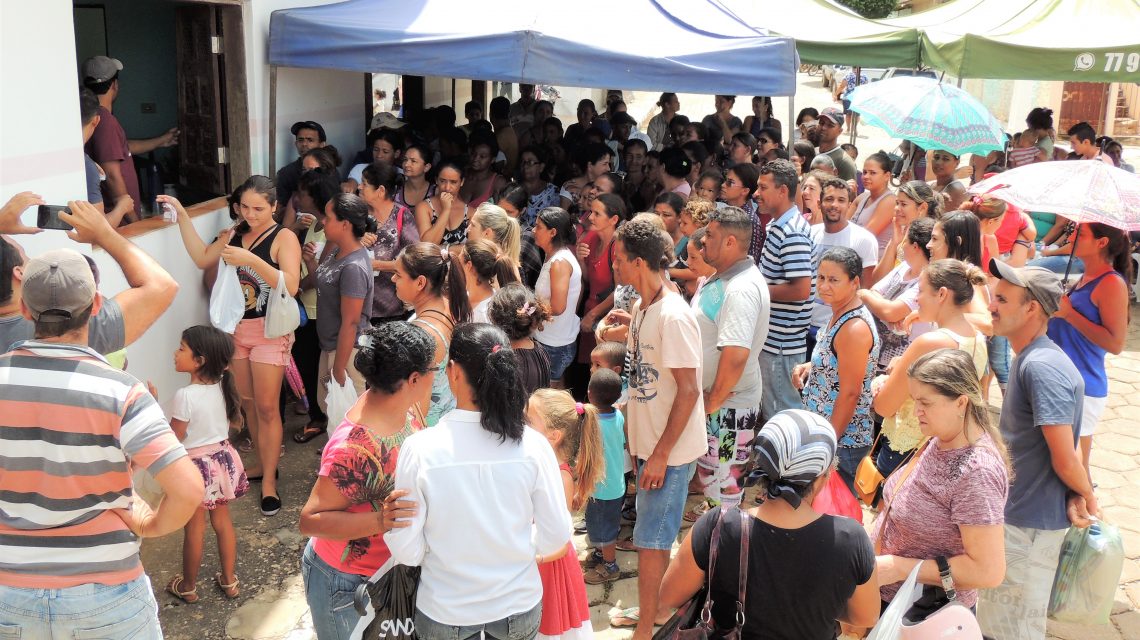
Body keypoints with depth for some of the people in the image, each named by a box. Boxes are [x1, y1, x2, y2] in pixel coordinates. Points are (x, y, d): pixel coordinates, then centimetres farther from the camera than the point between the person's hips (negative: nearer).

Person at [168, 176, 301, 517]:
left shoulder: (284, 237, -12)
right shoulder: (235, 233, 7)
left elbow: (291, 285, -24)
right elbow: (202, 258, 5)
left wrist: (251, 260, -34)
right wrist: (183, 216, -1)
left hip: (269, 331, -6)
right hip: (236, 327, 6)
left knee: (267, 407, -3)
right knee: (247, 402, 13)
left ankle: (269, 480, 8)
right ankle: (264, 464, 28)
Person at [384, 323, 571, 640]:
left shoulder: (420, 449, -21)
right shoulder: (533, 445, -18)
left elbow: (407, 552, -15)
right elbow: (556, 538, -8)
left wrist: (390, 519, 4)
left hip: (444, 612, -1)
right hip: (519, 605, 1)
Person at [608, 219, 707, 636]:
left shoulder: (673, 316, -23)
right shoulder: (642, 308, 5)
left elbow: (688, 390, -22)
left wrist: (661, 454, -20)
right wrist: (639, 443, 15)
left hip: (671, 452, -8)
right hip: (650, 444, 8)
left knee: (651, 541, 2)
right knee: (654, 537, 21)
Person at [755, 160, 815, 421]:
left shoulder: (792, 232, -20)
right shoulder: (777, 226, 12)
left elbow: (801, 289, -26)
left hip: (782, 342, -10)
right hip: (771, 338, 10)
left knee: (782, 412, 2)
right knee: (769, 410, 21)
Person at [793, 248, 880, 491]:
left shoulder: (854, 328, -24)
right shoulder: (840, 314, 5)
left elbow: (850, 393, -23)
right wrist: (810, 367, 1)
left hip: (843, 441, -9)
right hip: (824, 431, 9)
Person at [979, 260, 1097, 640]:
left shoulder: (1042, 367, -27)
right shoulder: (1028, 359, 6)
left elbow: (1065, 458, -25)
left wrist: (1087, 496, -7)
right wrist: (1078, 496, -2)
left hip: (1030, 523, -9)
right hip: (1016, 512, 9)